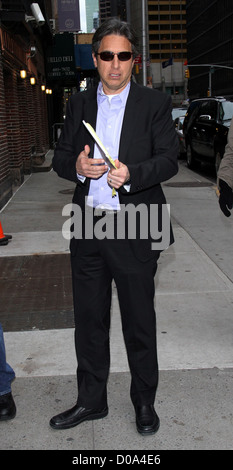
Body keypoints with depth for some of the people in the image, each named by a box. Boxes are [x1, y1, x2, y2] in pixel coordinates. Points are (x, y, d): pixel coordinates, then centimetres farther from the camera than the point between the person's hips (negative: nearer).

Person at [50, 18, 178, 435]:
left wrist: (131, 174, -24)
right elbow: (59, 157, 10)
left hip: (134, 229, -3)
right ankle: (91, 400, 31)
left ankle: (144, 402, 29)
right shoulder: (79, 104, 11)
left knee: (139, 320, 8)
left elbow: (169, 160, -5)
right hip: (87, 228, 4)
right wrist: (76, 166, -13)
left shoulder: (155, 103, 2)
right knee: (89, 319, 13)